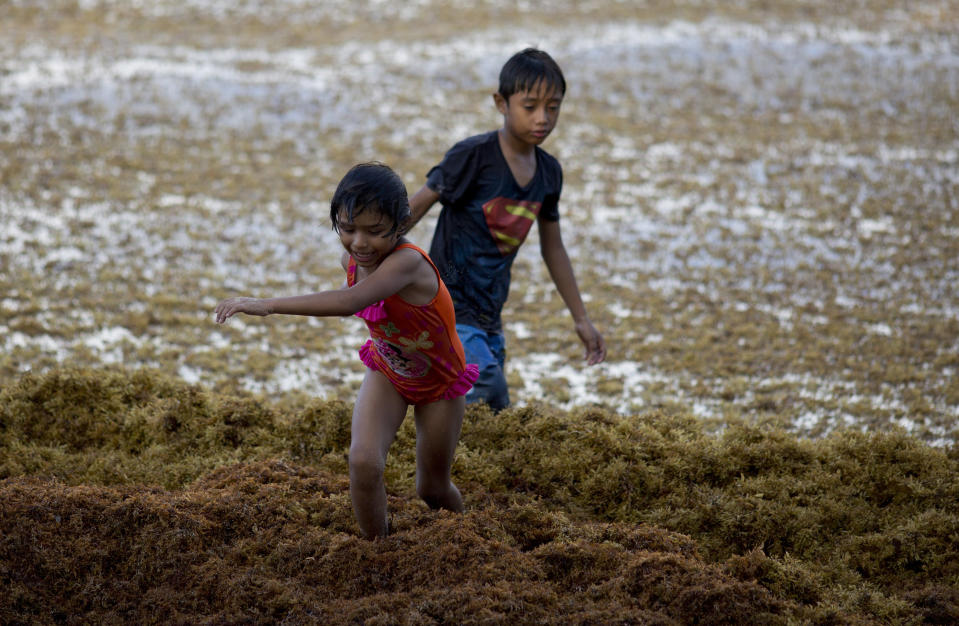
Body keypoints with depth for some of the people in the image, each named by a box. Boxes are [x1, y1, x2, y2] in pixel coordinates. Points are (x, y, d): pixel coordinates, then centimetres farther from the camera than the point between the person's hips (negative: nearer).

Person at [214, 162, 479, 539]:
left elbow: (349, 302, -59)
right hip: (386, 374, 4)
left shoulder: (407, 263, -42)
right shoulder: (352, 261, -18)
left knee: (432, 488, 13)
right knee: (363, 462, -20)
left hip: (439, 383, -4)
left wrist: (269, 305, -63)